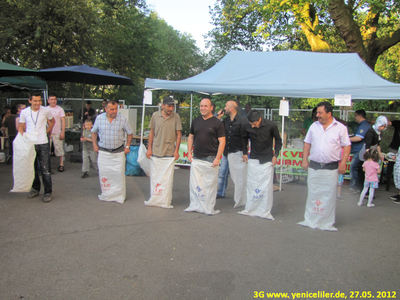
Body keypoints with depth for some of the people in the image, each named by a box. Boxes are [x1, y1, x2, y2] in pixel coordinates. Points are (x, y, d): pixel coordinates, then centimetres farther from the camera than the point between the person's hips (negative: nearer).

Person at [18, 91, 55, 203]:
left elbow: (52, 121, 17)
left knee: (45, 170, -4)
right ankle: (35, 189, 31)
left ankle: (48, 192, 8)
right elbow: (21, 127, 9)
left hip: (43, 144, -2)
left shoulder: (46, 110, -2)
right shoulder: (24, 112, 1)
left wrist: (47, 131, 7)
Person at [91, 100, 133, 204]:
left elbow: (130, 133, 7)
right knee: (103, 174, 5)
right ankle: (106, 194, 20)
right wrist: (94, 144, 8)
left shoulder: (122, 119, -6)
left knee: (119, 175, -2)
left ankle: (119, 195, 11)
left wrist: (127, 146, 1)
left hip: (118, 152, -1)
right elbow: (94, 132, 15)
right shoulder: (99, 118, -1)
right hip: (103, 152, 2)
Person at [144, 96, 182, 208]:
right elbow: (152, 132, 9)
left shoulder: (176, 117, -2)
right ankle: (154, 200, 21)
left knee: (167, 178, -2)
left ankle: (165, 201, 8)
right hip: (155, 152, 2)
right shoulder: (155, 116, 2)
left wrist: (176, 150, -2)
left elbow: (178, 135, 2)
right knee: (154, 177, 9)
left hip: (169, 154, -2)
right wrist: (149, 148, 5)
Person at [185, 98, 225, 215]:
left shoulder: (217, 123, -4)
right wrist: (189, 152, 9)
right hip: (196, 159, 4)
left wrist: (217, 158, -13)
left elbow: (222, 141, -7)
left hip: (210, 160, -4)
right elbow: (191, 137, 19)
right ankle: (195, 206, 20)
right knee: (194, 183, 7)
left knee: (210, 185, 3)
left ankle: (209, 209, 14)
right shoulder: (196, 121, 10)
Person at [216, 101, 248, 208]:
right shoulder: (225, 120, 11)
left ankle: (241, 201, 4)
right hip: (226, 153, 7)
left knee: (239, 177, -4)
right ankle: (220, 193, 35)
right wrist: (219, 118, 1)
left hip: (237, 153, -7)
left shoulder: (242, 120, -8)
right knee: (222, 174, 16)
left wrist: (244, 153, -14)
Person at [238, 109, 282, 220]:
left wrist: (275, 155, -2)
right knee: (251, 185, 5)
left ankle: (265, 211, 7)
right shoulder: (247, 126, -6)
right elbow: (244, 139, 14)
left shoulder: (270, 126, -12)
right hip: (253, 160, 2)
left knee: (267, 186, -3)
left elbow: (278, 140, 4)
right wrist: (244, 153, 10)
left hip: (267, 160, -2)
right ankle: (250, 209, 16)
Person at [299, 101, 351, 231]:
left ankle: (327, 223, 16)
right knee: (313, 195, 10)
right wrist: (305, 160, 6)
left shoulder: (340, 128, -1)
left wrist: (343, 163, -8)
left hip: (331, 168, -3)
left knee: (329, 196, 4)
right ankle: (310, 220, 22)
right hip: (314, 167, 3)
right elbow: (307, 143, 13)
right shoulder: (314, 126, 7)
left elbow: (346, 146, -1)